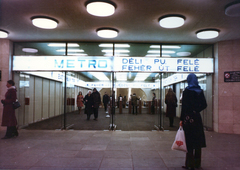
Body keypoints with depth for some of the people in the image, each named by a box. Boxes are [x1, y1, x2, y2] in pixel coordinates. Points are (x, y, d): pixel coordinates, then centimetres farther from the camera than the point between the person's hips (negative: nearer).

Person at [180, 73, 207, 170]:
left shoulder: (187, 91, -10)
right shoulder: (200, 91, 6)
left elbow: (184, 106, -13)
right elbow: (204, 105, 6)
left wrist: (181, 119, -9)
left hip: (188, 117, -5)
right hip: (197, 117, 5)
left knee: (189, 141, 2)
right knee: (198, 139, 13)